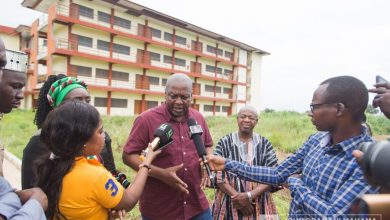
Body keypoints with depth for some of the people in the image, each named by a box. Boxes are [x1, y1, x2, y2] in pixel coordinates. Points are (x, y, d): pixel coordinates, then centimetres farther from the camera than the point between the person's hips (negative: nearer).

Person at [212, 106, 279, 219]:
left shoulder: (265, 144, 0)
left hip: (259, 204, 1)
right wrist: (238, 197, -17)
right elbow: (217, 175, -8)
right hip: (230, 203, -1)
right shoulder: (224, 143, -4)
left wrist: (250, 195, -17)